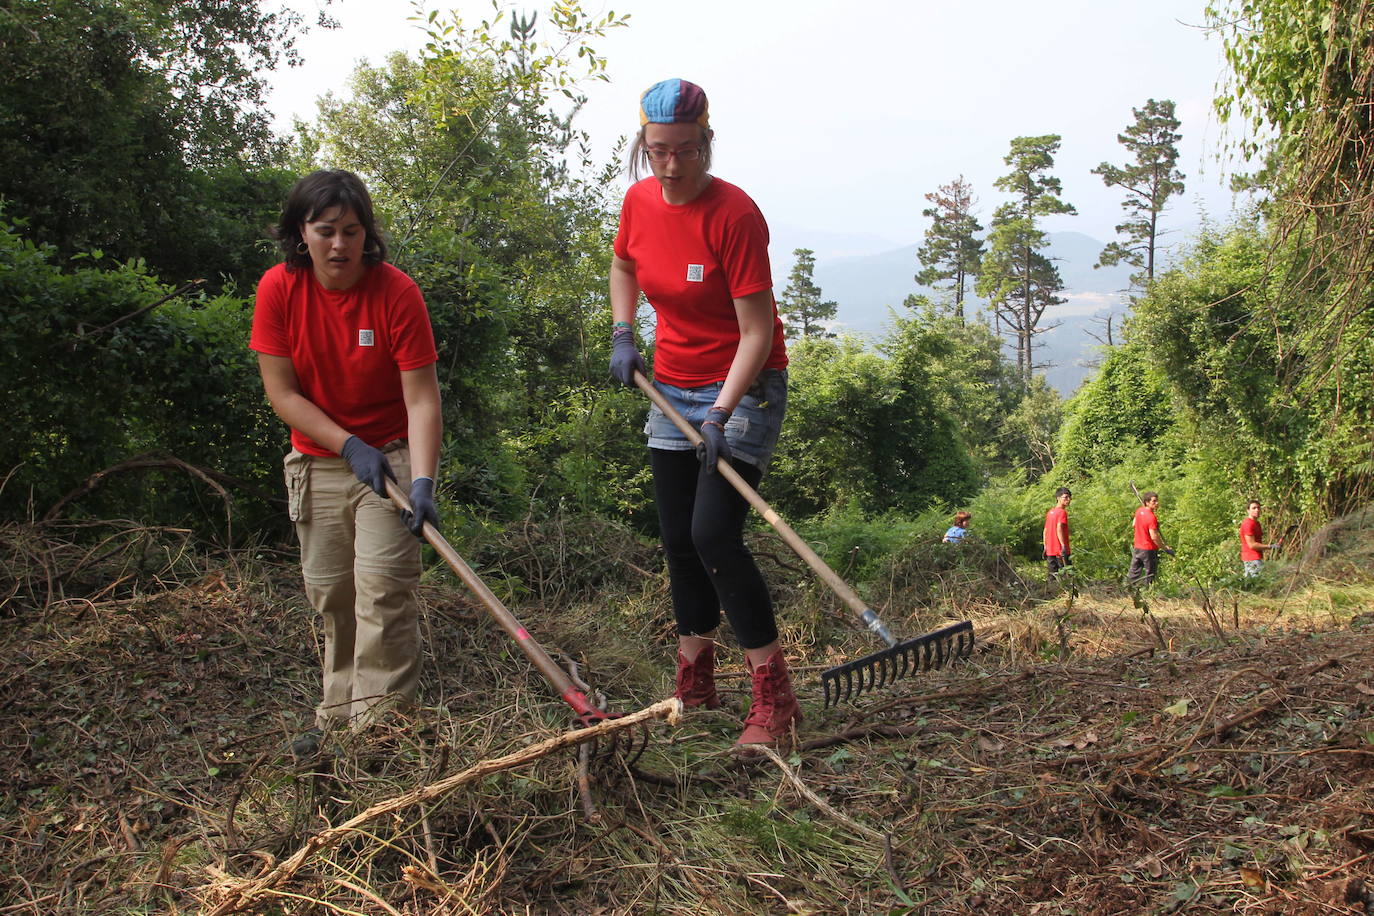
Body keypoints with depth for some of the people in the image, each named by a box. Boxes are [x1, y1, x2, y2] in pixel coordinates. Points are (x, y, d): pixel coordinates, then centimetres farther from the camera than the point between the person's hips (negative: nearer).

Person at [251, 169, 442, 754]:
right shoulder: (279, 288, -10)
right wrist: (350, 447, -16)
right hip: (316, 459, 3)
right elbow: (281, 392, -8)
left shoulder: (396, 292, -17)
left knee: (382, 585, -13)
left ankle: (378, 720, -6)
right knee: (328, 591, 10)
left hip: (391, 453, -3)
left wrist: (422, 481, -30)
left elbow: (421, 398, -19)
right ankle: (340, 713, 24)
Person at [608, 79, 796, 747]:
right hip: (672, 388, 7)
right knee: (677, 540, 10)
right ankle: (694, 686, 25)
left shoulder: (735, 214, -21)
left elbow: (757, 331, -21)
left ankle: (773, 696, -8)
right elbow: (623, 267, 21)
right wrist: (622, 334, 6)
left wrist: (722, 415, -29)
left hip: (744, 386, -7)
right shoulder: (639, 201, -2)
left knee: (714, 535, -18)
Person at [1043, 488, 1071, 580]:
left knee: (1052, 576, 10)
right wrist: (1063, 546, -24)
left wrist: (1045, 547, 19)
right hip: (1060, 550, -8)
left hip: (1050, 551, 8)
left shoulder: (1050, 512, 14)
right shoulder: (1062, 512, -10)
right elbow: (1059, 529, -22)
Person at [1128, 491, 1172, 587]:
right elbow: (1154, 537, -24)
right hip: (1149, 550, -8)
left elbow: (1133, 525, 16)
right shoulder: (1152, 517, -23)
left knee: (1133, 573, 16)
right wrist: (1165, 548, -17)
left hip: (1137, 547, 8)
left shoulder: (1139, 511, 0)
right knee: (1149, 575, 6)